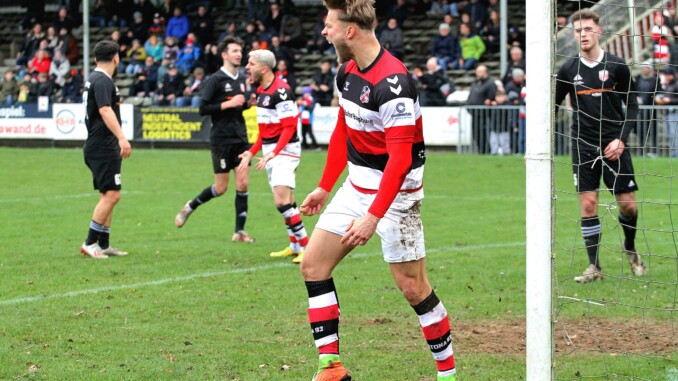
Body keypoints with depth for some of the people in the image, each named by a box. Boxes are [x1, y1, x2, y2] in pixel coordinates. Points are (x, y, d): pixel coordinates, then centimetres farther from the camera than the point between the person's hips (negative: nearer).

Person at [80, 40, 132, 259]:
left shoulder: (94, 79, 17)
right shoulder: (103, 81, -14)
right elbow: (105, 110, -28)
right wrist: (121, 137, -37)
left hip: (101, 148, 11)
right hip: (103, 148, -11)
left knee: (108, 196, 13)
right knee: (111, 195, -13)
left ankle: (103, 245, 15)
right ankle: (90, 243, -12)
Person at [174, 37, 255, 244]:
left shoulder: (241, 80, 13)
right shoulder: (216, 79, -8)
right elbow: (203, 108, -13)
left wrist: (248, 103, 4)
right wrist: (229, 104, -19)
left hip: (240, 138, 6)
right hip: (221, 139, -6)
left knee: (243, 183, -4)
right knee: (220, 188, -1)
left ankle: (240, 231, 0)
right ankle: (190, 207, 24)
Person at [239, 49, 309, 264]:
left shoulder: (280, 91, -18)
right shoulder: (261, 91, 12)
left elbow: (289, 127, -20)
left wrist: (272, 154, -26)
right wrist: (252, 153, 19)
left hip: (285, 150, -9)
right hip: (271, 152, 9)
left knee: (282, 201, -17)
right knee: (286, 202, 13)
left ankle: (305, 247, -11)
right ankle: (295, 246, 21)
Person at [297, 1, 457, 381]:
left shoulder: (392, 83, -24)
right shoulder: (347, 72, 4)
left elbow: (400, 159, -27)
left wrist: (372, 217, -31)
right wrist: (324, 187, 20)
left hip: (394, 193, -9)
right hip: (355, 188, 9)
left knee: (413, 287, -5)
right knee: (313, 265, 3)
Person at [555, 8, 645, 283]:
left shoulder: (617, 67, -2)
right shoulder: (568, 70, 3)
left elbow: (632, 106, 3)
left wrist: (621, 139, -10)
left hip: (613, 146, -1)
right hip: (583, 147, 1)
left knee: (628, 205, -1)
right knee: (588, 204, -6)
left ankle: (630, 248, 28)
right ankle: (594, 267, 0)